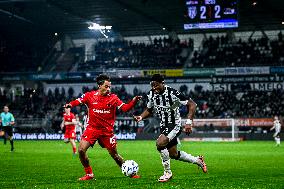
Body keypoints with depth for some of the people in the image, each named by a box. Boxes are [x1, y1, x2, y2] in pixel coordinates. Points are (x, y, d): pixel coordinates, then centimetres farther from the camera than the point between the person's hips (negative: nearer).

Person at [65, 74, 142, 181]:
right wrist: (69, 104, -23)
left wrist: (133, 101, -28)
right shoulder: (90, 96, -3)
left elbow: (125, 108, -11)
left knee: (114, 155, 6)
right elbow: (77, 101, -2)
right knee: (81, 150, -14)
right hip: (92, 128, 1)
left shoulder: (113, 98, -3)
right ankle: (89, 174, 3)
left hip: (107, 131, 0)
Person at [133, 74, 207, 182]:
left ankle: (167, 172, -10)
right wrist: (141, 117, -7)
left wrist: (189, 122, -27)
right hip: (163, 126, 8)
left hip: (175, 125, -8)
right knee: (173, 154, 16)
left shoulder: (172, 93, -24)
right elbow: (149, 110, 13)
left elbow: (192, 105, -19)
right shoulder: (151, 94, -5)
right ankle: (197, 160, 40)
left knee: (160, 143, -28)